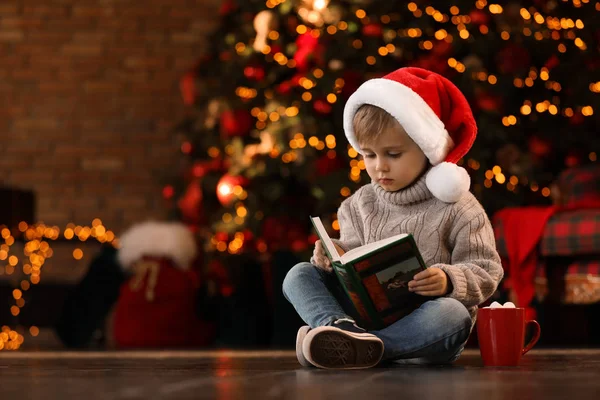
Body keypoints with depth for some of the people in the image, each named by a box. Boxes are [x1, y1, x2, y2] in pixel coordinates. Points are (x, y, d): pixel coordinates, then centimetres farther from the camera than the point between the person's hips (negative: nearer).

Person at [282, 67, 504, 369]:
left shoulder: (457, 208, -3)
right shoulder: (360, 205, 11)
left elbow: (486, 273, -5)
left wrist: (448, 281, -26)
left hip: (421, 321, -4)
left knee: (452, 315, -38)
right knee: (299, 276, -8)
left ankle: (345, 344, -41)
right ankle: (342, 328, -41)